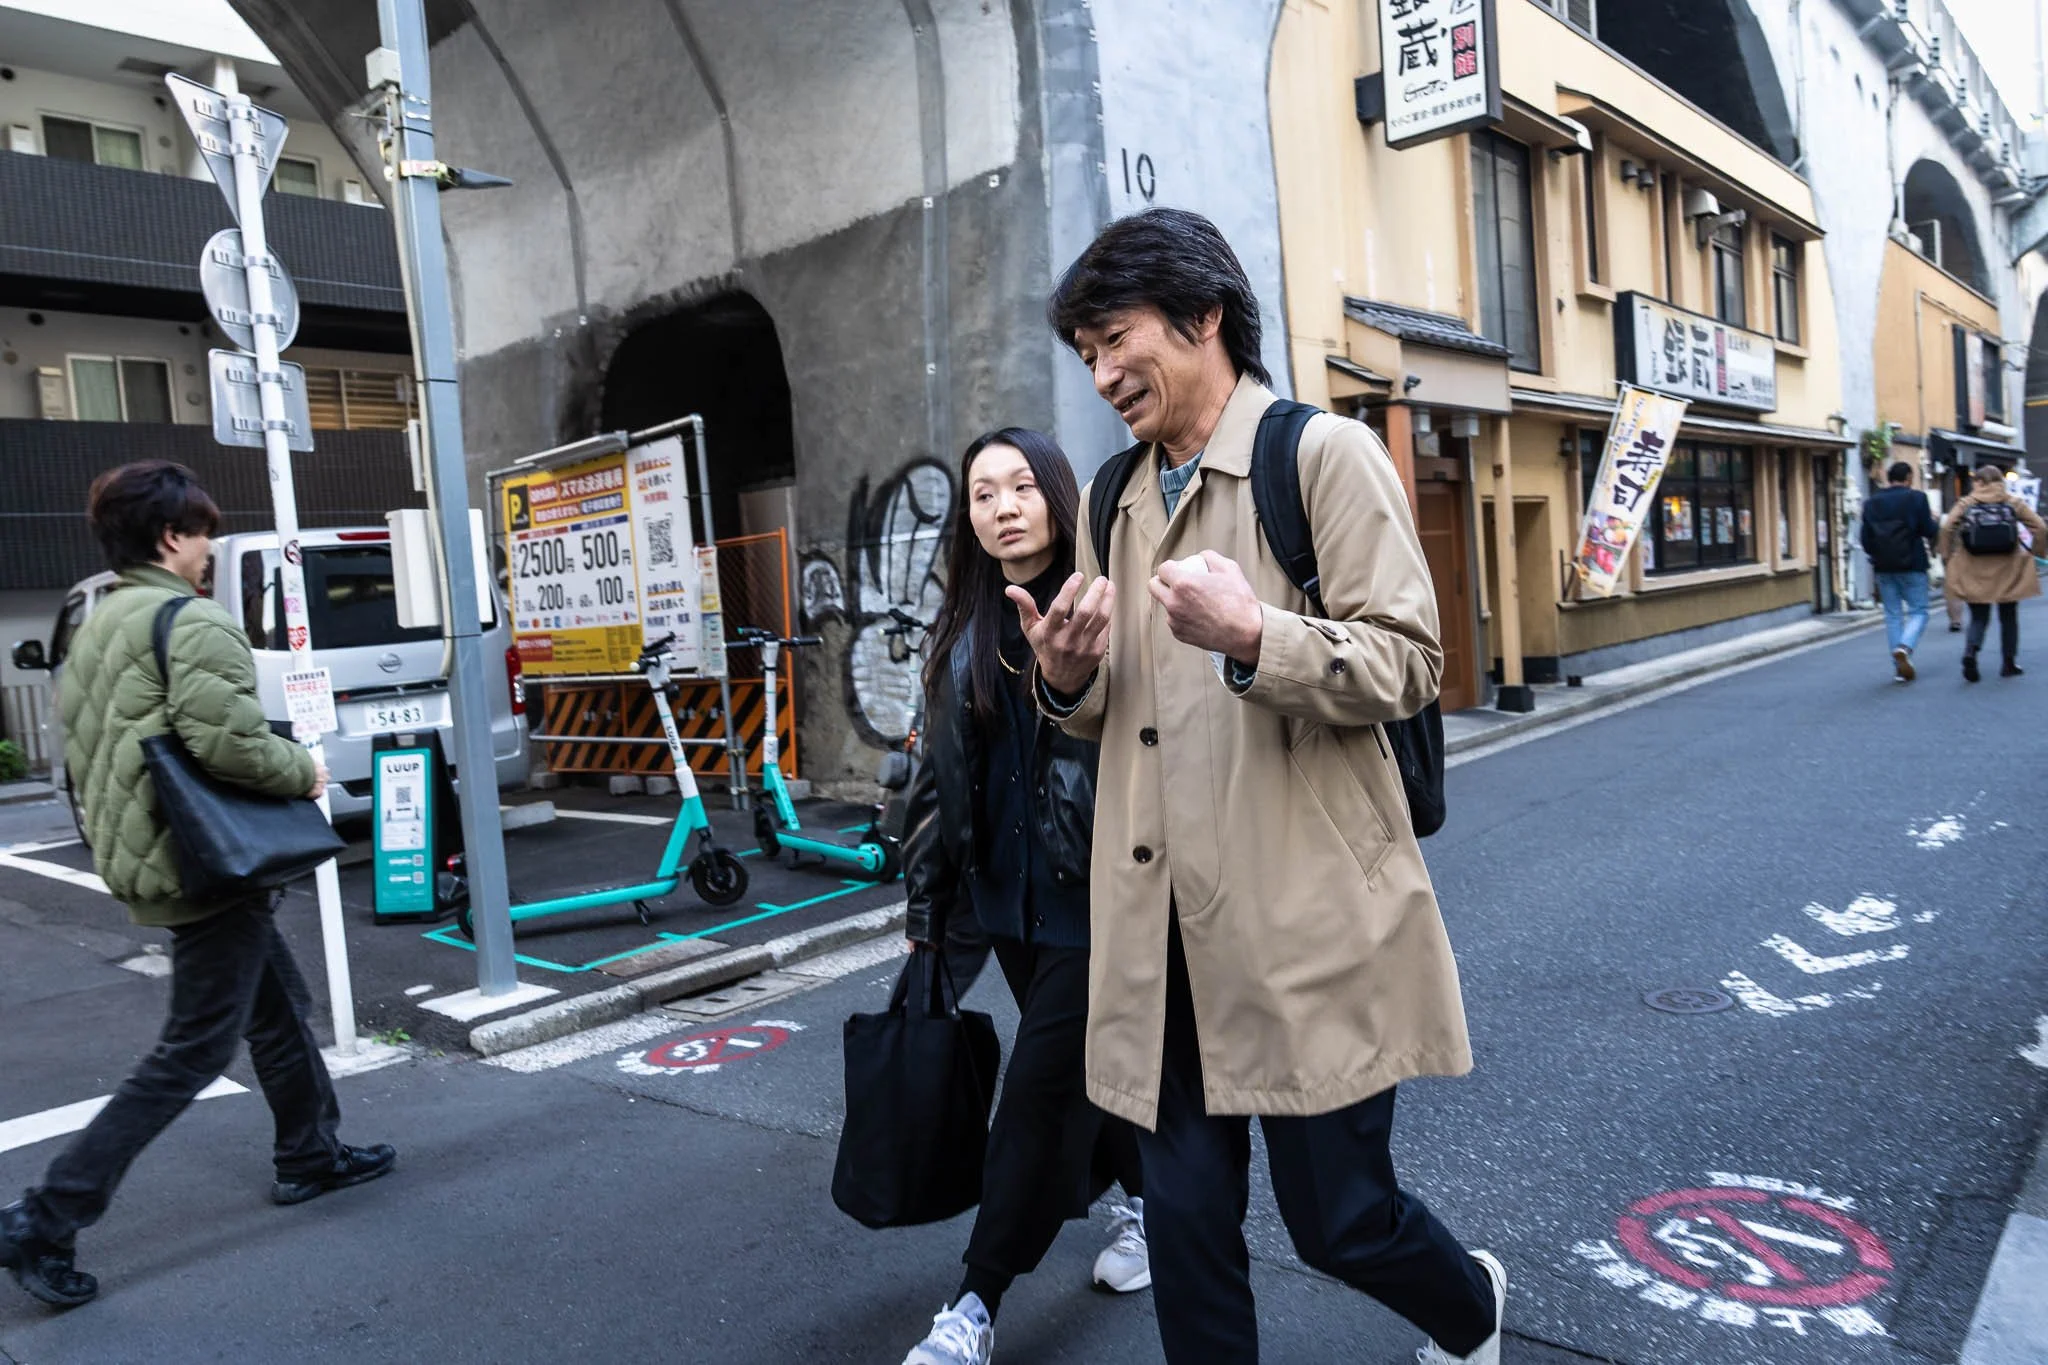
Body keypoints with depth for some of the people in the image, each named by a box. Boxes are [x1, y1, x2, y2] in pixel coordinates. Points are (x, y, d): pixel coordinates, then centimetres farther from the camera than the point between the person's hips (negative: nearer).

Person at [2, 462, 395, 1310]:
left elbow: (82, 739, 18)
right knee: (194, 1052, -2)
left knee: (279, 1008, 21)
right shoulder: (193, 620, -17)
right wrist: (304, 773, -12)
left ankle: (310, 1157, 33)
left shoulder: (97, 625, 14)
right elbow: (225, 738, -28)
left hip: (152, 858, 10)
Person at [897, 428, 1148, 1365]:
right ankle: (1145, 1197, 45)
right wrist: (926, 906, 12)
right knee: (1083, 1064, 18)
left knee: (1042, 1086, -1)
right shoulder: (965, 635, 7)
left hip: (1098, 898, -5)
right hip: (1011, 897, 6)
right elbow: (941, 776, 11)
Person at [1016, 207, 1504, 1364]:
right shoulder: (1114, 501, 14)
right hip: (1167, 925, 5)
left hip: (1306, 916, -5)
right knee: (1187, 1224, 11)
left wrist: (1254, 637, -25)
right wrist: (1069, 679, -3)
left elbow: (1407, 665, -9)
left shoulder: (1324, 453, -4)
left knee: (1339, 1218, 10)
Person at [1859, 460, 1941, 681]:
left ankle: (1899, 667, 6)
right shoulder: (1916, 498, -6)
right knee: (1918, 611, 4)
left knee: (1892, 614, 8)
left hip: (1883, 567, 4)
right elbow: (1929, 531, -8)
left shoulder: (1872, 503, 6)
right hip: (1912, 565, -3)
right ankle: (1904, 647, -23)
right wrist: (1935, 522, 13)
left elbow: (1866, 540, 5)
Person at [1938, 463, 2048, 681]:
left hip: (1975, 572, 0)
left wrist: (1947, 555, -3)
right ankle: (2010, 664, 19)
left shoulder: (1966, 504, 0)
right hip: (2007, 571, 1)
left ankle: (1970, 652, -18)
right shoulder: (2013, 503, 3)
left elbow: (1947, 527, -13)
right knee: (2008, 617, 14)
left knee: (1979, 617, 7)